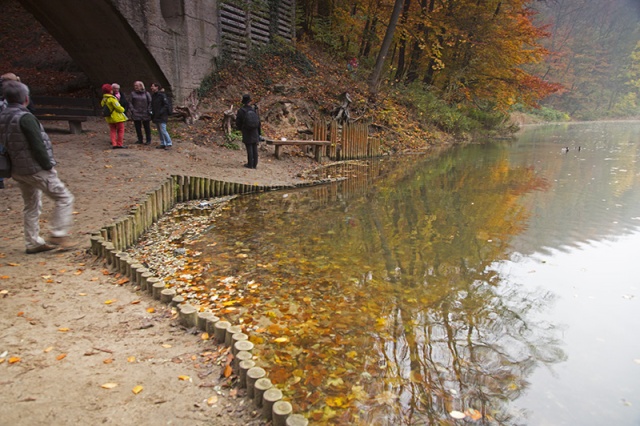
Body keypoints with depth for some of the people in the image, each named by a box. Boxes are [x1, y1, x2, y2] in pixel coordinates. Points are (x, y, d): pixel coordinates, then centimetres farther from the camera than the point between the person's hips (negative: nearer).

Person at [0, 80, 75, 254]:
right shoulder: (25, 118, -19)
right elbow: (38, 146, -21)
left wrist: (14, 167, 20)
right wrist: (48, 166, -11)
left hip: (18, 171, 9)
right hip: (36, 169, -9)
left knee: (31, 206, 18)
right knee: (64, 198, 2)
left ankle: (33, 243, 23)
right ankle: (58, 235, 0)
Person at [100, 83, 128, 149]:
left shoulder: (103, 100, 8)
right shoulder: (112, 99, -17)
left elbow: (102, 107, 13)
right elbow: (118, 108, -19)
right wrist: (123, 109, 1)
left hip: (109, 118, 7)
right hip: (117, 117, -7)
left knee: (112, 131, 12)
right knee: (120, 130, 4)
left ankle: (114, 144, 4)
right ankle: (119, 144, 4)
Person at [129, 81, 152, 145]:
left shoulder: (146, 93, 3)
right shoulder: (132, 93, 5)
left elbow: (150, 102, 3)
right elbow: (130, 103, 5)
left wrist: (149, 110, -5)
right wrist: (132, 110, -7)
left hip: (145, 113, -1)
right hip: (136, 114, 2)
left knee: (147, 127, 5)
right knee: (138, 127, 5)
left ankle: (148, 140, 13)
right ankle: (140, 139, 16)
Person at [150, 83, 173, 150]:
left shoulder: (162, 95, -11)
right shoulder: (153, 95, 14)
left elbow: (166, 105, -15)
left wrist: (161, 112, -20)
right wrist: (152, 111, 9)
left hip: (162, 117, -8)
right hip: (156, 116, 8)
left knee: (163, 130, -12)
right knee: (159, 131, 10)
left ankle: (169, 144, -2)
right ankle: (162, 144, 17)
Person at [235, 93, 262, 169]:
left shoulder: (240, 111, -10)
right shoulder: (254, 109, -2)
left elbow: (238, 123, -4)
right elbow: (258, 121, 1)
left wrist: (240, 128, 19)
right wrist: (259, 133, 10)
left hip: (246, 133, -3)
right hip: (255, 133, 3)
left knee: (249, 148, 1)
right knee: (254, 148, 7)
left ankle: (250, 164, 5)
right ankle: (255, 164, 12)